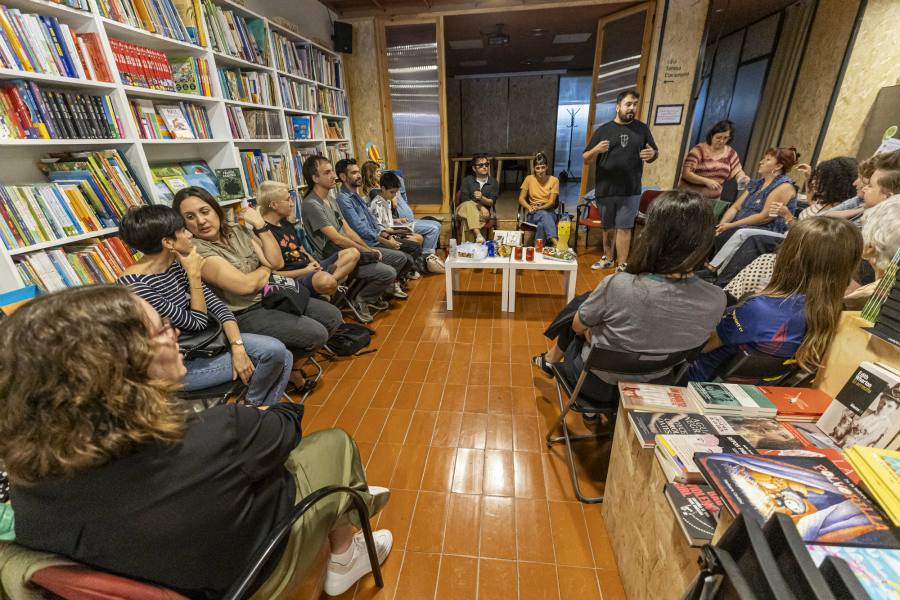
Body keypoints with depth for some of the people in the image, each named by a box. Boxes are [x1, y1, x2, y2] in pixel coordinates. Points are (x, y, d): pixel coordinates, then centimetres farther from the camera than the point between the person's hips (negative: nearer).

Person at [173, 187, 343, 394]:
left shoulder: (238, 231, 4)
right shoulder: (195, 250, -17)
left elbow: (277, 262, -3)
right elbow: (245, 285, -24)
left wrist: (260, 225, -9)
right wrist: (265, 269, -5)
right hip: (243, 315, -7)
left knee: (333, 317, 2)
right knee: (316, 334, -20)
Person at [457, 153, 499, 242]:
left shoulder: (493, 182, 2)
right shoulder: (467, 180, 0)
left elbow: (492, 202, -7)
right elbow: (464, 199, -7)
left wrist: (482, 198, -29)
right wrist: (480, 206, -18)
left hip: (484, 211, 1)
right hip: (465, 208, 0)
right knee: (469, 205, -37)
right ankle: (478, 235, -51)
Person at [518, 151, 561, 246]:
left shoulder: (554, 180, 3)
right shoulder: (529, 179, 5)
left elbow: (552, 202, -3)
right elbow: (521, 199, 3)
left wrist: (539, 208, -22)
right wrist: (530, 207, -17)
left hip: (548, 213, 1)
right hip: (533, 214, 0)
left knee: (542, 224, -39)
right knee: (544, 214, -38)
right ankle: (556, 243, -56)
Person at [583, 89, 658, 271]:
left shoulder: (642, 129, 8)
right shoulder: (603, 130, 3)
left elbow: (654, 153, 15)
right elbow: (585, 159, 1)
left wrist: (652, 154, -10)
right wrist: (596, 150, -21)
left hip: (631, 190, 0)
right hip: (605, 189, 0)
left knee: (624, 228, -3)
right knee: (608, 228, 12)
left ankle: (622, 266, 2)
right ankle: (608, 258, 31)